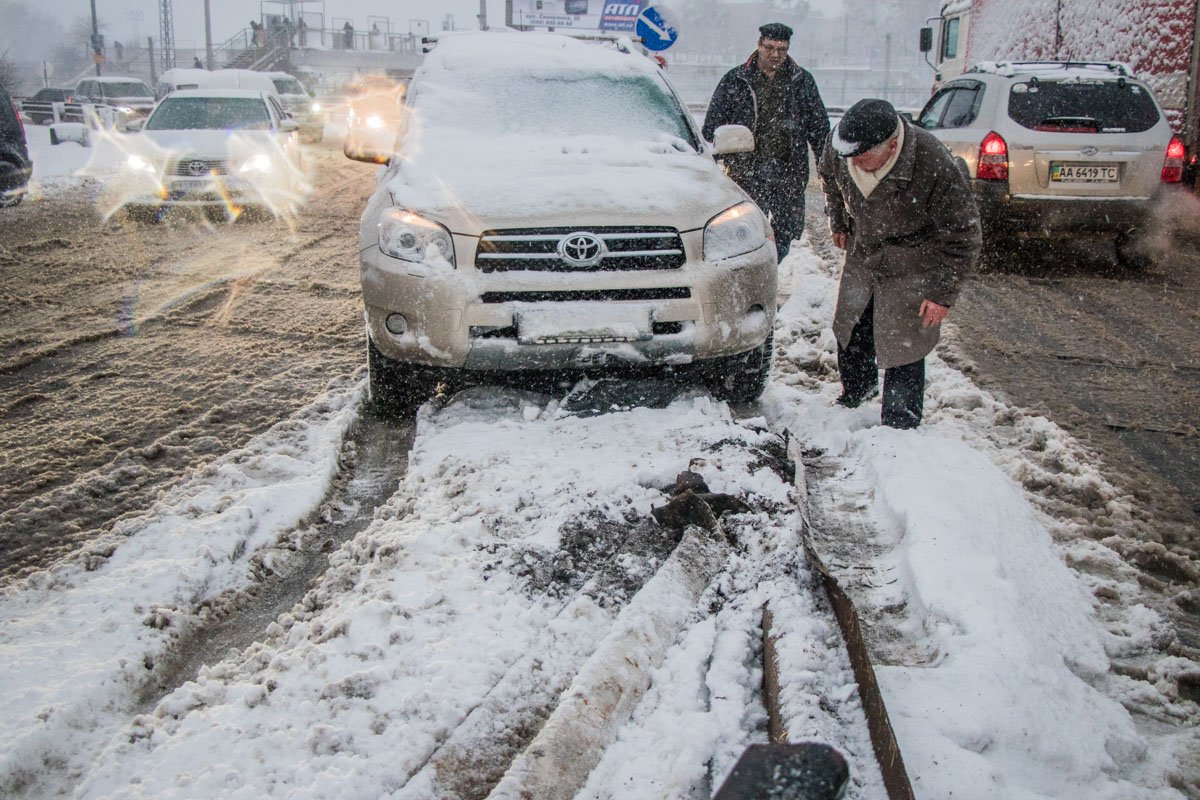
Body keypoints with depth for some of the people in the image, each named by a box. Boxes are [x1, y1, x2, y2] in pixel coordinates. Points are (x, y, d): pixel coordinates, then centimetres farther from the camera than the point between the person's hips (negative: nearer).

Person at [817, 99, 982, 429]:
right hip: (862, 254, 6)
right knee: (850, 330, 19)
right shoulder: (841, 144, -20)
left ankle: (899, 428, 13)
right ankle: (857, 390, 46)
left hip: (911, 268, -5)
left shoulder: (933, 166, -34)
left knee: (902, 347, -4)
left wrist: (943, 293, -19)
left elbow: (963, 236, -21)